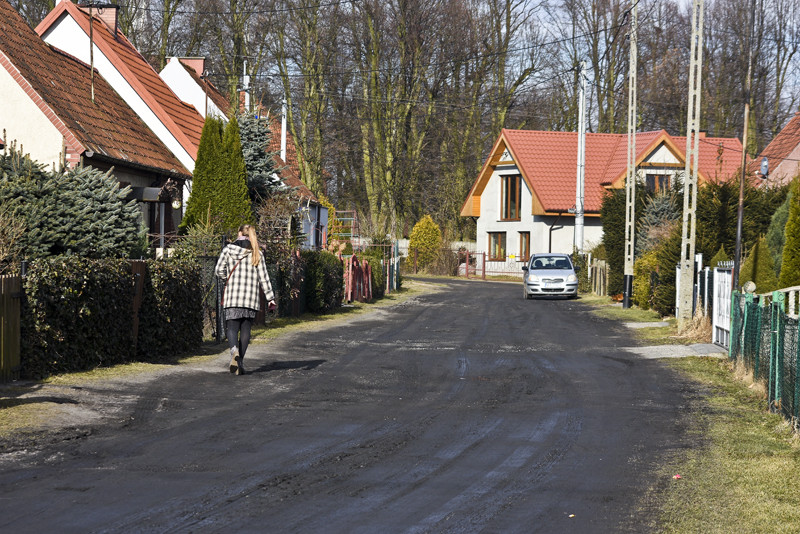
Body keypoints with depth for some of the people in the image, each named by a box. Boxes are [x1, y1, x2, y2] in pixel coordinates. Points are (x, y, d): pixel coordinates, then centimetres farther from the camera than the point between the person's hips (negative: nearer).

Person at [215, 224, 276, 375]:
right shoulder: (256, 253, 3)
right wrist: (270, 298, 4)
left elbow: (219, 269, -1)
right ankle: (240, 362, 4)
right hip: (250, 297, 1)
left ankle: (234, 349, -29)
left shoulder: (228, 249, 3)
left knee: (232, 327, 1)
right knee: (246, 329, 8)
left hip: (232, 296, 0)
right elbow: (263, 277, 2)